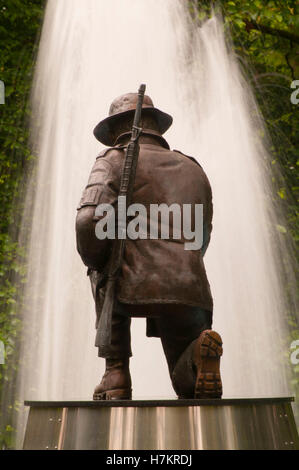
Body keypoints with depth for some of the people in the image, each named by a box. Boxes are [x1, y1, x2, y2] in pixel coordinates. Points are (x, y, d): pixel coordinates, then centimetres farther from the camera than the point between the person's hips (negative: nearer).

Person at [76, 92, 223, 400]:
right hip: (190, 291, 5)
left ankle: (116, 375, 18)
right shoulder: (194, 170, 23)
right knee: (190, 386, 25)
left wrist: (96, 264, 7)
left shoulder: (114, 158, 7)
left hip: (136, 289, -4)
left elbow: (90, 219, -11)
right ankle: (198, 349, -12)